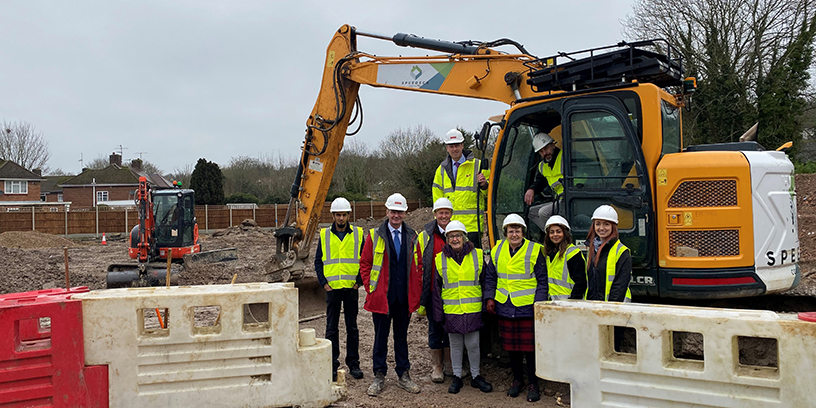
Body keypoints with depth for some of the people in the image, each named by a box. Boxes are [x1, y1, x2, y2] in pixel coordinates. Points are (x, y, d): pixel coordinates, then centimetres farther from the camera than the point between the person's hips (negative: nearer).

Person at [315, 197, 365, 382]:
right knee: (332, 328, 4)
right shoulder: (324, 235, 5)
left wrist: (359, 281, -4)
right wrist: (323, 282, -2)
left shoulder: (358, 234, 4)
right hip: (332, 288, 0)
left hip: (351, 288, 0)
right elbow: (318, 261, 8)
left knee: (352, 327, 7)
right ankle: (332, 365, 12)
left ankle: (353, 363, 17)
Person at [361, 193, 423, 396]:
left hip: (405, 298, 2)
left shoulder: (412, 237, 6)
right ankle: (379, 377, 18)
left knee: (402, 336, 14)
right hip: (382, 297, -2)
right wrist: (370, 288, -5)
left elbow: (418, 265, 11)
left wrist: (417, 291, 4)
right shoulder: (374, 236, -1)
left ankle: (403, 375, 24)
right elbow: (364, 264, 2)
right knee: (381, 337, 7)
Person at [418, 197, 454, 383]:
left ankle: (449, 364, 24)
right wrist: (419, 295, -3)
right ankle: (437, 366, 17)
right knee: (435, 328, 6)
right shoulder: (425, 236, 0)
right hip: (433, 291, -2)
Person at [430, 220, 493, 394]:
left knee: (473, 344, 6)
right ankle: (457, 377, 25)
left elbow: (485, 282, 7)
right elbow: (436, 288, 5)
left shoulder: (477, 255, 1)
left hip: (473, 310, 0)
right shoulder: (440, 259, 2)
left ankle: (475, 376, 24)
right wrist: (438, 314, 3)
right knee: (456, 345, 11)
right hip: (451, 311, 1)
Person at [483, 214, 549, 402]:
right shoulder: (497, 251, 7)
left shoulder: (535, 251, -4)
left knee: (530, 347, 3)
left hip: (528, 308, -4)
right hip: (505, 309, 4)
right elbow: (490, 277, 15)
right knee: (511, 347, 13)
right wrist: (489, 298, 5)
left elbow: (542, 280, -3)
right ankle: (517, 379, 30)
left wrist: (539, 303, -10)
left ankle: (533, 384, 17)